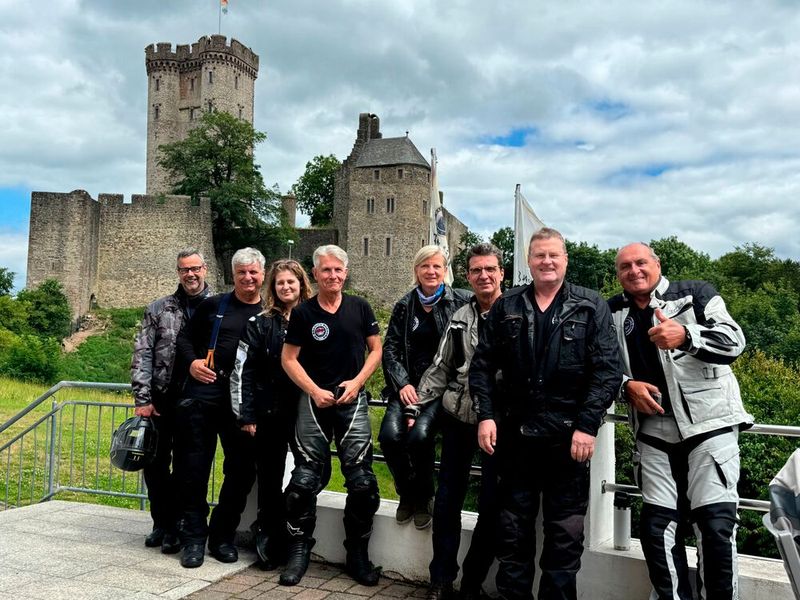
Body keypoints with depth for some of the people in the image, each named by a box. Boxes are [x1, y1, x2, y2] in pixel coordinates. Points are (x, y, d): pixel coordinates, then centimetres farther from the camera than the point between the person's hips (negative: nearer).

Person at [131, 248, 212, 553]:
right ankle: (162, 524, 27)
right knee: (156, 463, 8)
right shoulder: (158, 309, 5)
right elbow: (142, 355, 1)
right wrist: (142, 399, -6)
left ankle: (174, 527, 21)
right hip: (162, 400, 2)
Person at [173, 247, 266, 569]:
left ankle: (222, 536, 22)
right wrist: (192, 362, -5)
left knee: (242, 469, 5)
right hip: (203, 392, -1)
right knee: (194, 467, 2)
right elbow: (185, 337, 13)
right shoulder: (213, 305, 8)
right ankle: (194, 538, 15)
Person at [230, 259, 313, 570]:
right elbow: (246, 370, 0)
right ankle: (270, 544, 21)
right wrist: (247, 414, -6)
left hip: (305, 410, 0)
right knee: (270, 477, 8)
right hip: (270, 412, 0)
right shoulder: (260, 322, 3)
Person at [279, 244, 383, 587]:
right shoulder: (303, 313, 1)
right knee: (305, 479, 2)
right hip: (314, 401, 0)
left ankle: (358, 555, 15)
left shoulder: (360, 308, 4)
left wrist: (357, 382, -7)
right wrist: (315, 391, -9)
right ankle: (299, 551, 18)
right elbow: (288, 358, 2)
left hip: (353, 401, 1)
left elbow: (376, 350, 7)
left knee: (362, 481, -1)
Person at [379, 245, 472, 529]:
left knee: (420, 435, -27)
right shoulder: (404, 306, 9)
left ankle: (423, 498, 4)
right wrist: (402, 384, -5)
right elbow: (390, 349, 8)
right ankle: (407, 495, 9)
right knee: (390, 434, -21)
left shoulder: (461, 301, 0)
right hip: (408, 385, 3)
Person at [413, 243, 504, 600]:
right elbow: (440, 368, 13)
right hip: (457, 418, 4)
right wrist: (415, 406, 9)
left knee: (491, 505, 4)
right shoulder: (460, 319, 9)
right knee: (447, 499, 9)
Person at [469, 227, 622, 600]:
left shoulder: (591, 307, 0)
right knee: (513, 528, 13)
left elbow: (608, 371, -6)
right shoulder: (505, 307, 7)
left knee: (565, 532, 8)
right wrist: (486, 415, -4)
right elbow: (482, 365, 6)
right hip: (515, 433, 2)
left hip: (568, 436, -2)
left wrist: (588, 426, -13)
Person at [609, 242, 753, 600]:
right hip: (655, 431, 4)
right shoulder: (613, 313, 11)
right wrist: (627, 386, -8)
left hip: (709, 423, -3)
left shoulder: (696, 294, 1)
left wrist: (685, 336, -29)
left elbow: (734, 341, -11)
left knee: (715, 523, -8)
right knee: (657, 524, 3)